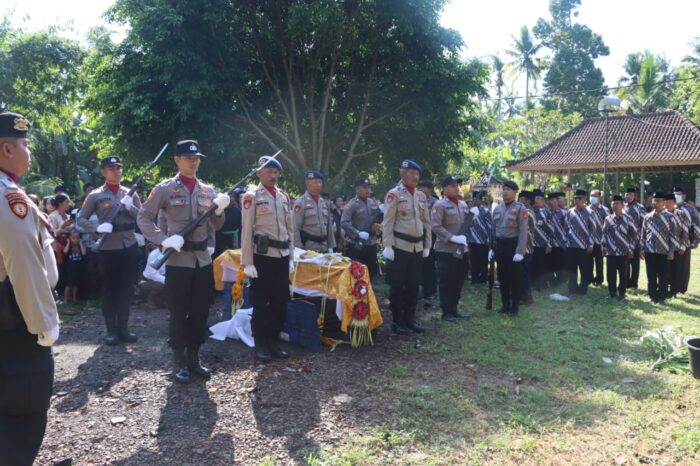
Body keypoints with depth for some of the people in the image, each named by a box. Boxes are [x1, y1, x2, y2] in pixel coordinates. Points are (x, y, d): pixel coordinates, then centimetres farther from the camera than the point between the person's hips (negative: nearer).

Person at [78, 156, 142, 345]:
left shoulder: (130, 193, 8)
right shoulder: (95, 195, 1)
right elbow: (80, 219, 2)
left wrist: (130, 206, -14)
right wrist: (97, 228, -16)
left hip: (129, 247, 3)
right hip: (107, 248, -3)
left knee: (126, 289, 9)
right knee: (109, 290, 5)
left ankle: (123, 328, 19)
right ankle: (111, 330, 15)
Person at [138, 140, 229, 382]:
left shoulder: (208, 190, 10)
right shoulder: (164, 189, -3)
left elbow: (216, 225, 15)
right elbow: (143, 218, -3)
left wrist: (219, 209, -6)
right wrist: (163, 239, -16)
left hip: (203, 260, 5)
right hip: (178, 261, -4)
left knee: (201, 312, 10)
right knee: (178, 313, 3)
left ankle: (194, 357, 24)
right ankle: (180, 362, 15)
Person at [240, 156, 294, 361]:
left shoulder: (284, 196, 13)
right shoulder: (252, 196, -4)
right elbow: (247, 230, -8)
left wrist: (291, 258, 11)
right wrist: (247, 262, -12)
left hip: (282, 256, 6)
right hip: (262, 256, -5)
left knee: (280, 302, 10)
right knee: (261, 303, 2)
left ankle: (274, 342, 23)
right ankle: (260, 345, 14)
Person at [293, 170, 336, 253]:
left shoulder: (325, 203, 12)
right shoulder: (300, 203, -6)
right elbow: (295, 229, -9)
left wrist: (331, 246, 13)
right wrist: (299, 250, -13)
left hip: (324, 249, 6)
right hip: (308, 249, -6)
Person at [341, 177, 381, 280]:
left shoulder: (372, 202, 10)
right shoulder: (352, 204, -11)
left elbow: (379, 217, 21)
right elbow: (344, 223, -20)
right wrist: (358, 233, -25)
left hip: (371, 243, 7)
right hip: (357, 245, -7)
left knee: (372, 271, 15)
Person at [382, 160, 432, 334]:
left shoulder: (421, 196, 12)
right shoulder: (394, 194, -6)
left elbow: (426, 222, 15)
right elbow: (388, 222, -10)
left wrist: (427, 246, 12)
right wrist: (388, 246, -15)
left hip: (417, 247, 6)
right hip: (400, 247, -6)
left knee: (414, 285, 11)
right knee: (397, 285, 1)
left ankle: (410, 318, 22)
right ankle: (397, 321, 11)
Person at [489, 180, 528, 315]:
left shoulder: (520, 209, -8)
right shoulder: (497, 209, 10)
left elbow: (523, 232, -14)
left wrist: (520, 252, -19)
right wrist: (491, 248, 11)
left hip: (513, 246, -6)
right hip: (499, 246, 6)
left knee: (515, 278, 3)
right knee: (502, 277, 12)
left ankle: (514, 307, 12)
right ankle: (505, 305, 23)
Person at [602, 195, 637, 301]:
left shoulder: (628, 219, -3)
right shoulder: (607, 219, 5)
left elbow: (635, 235, 1)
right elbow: (604, 234, 10)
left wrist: (631, 249, -3)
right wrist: (603, 248, 5)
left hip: (624, 252, -2)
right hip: (610, 252, 2)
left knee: (623, 274, 6)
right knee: (610, 274, 6)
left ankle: (621, 294, 17)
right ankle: (612, 293, 19)